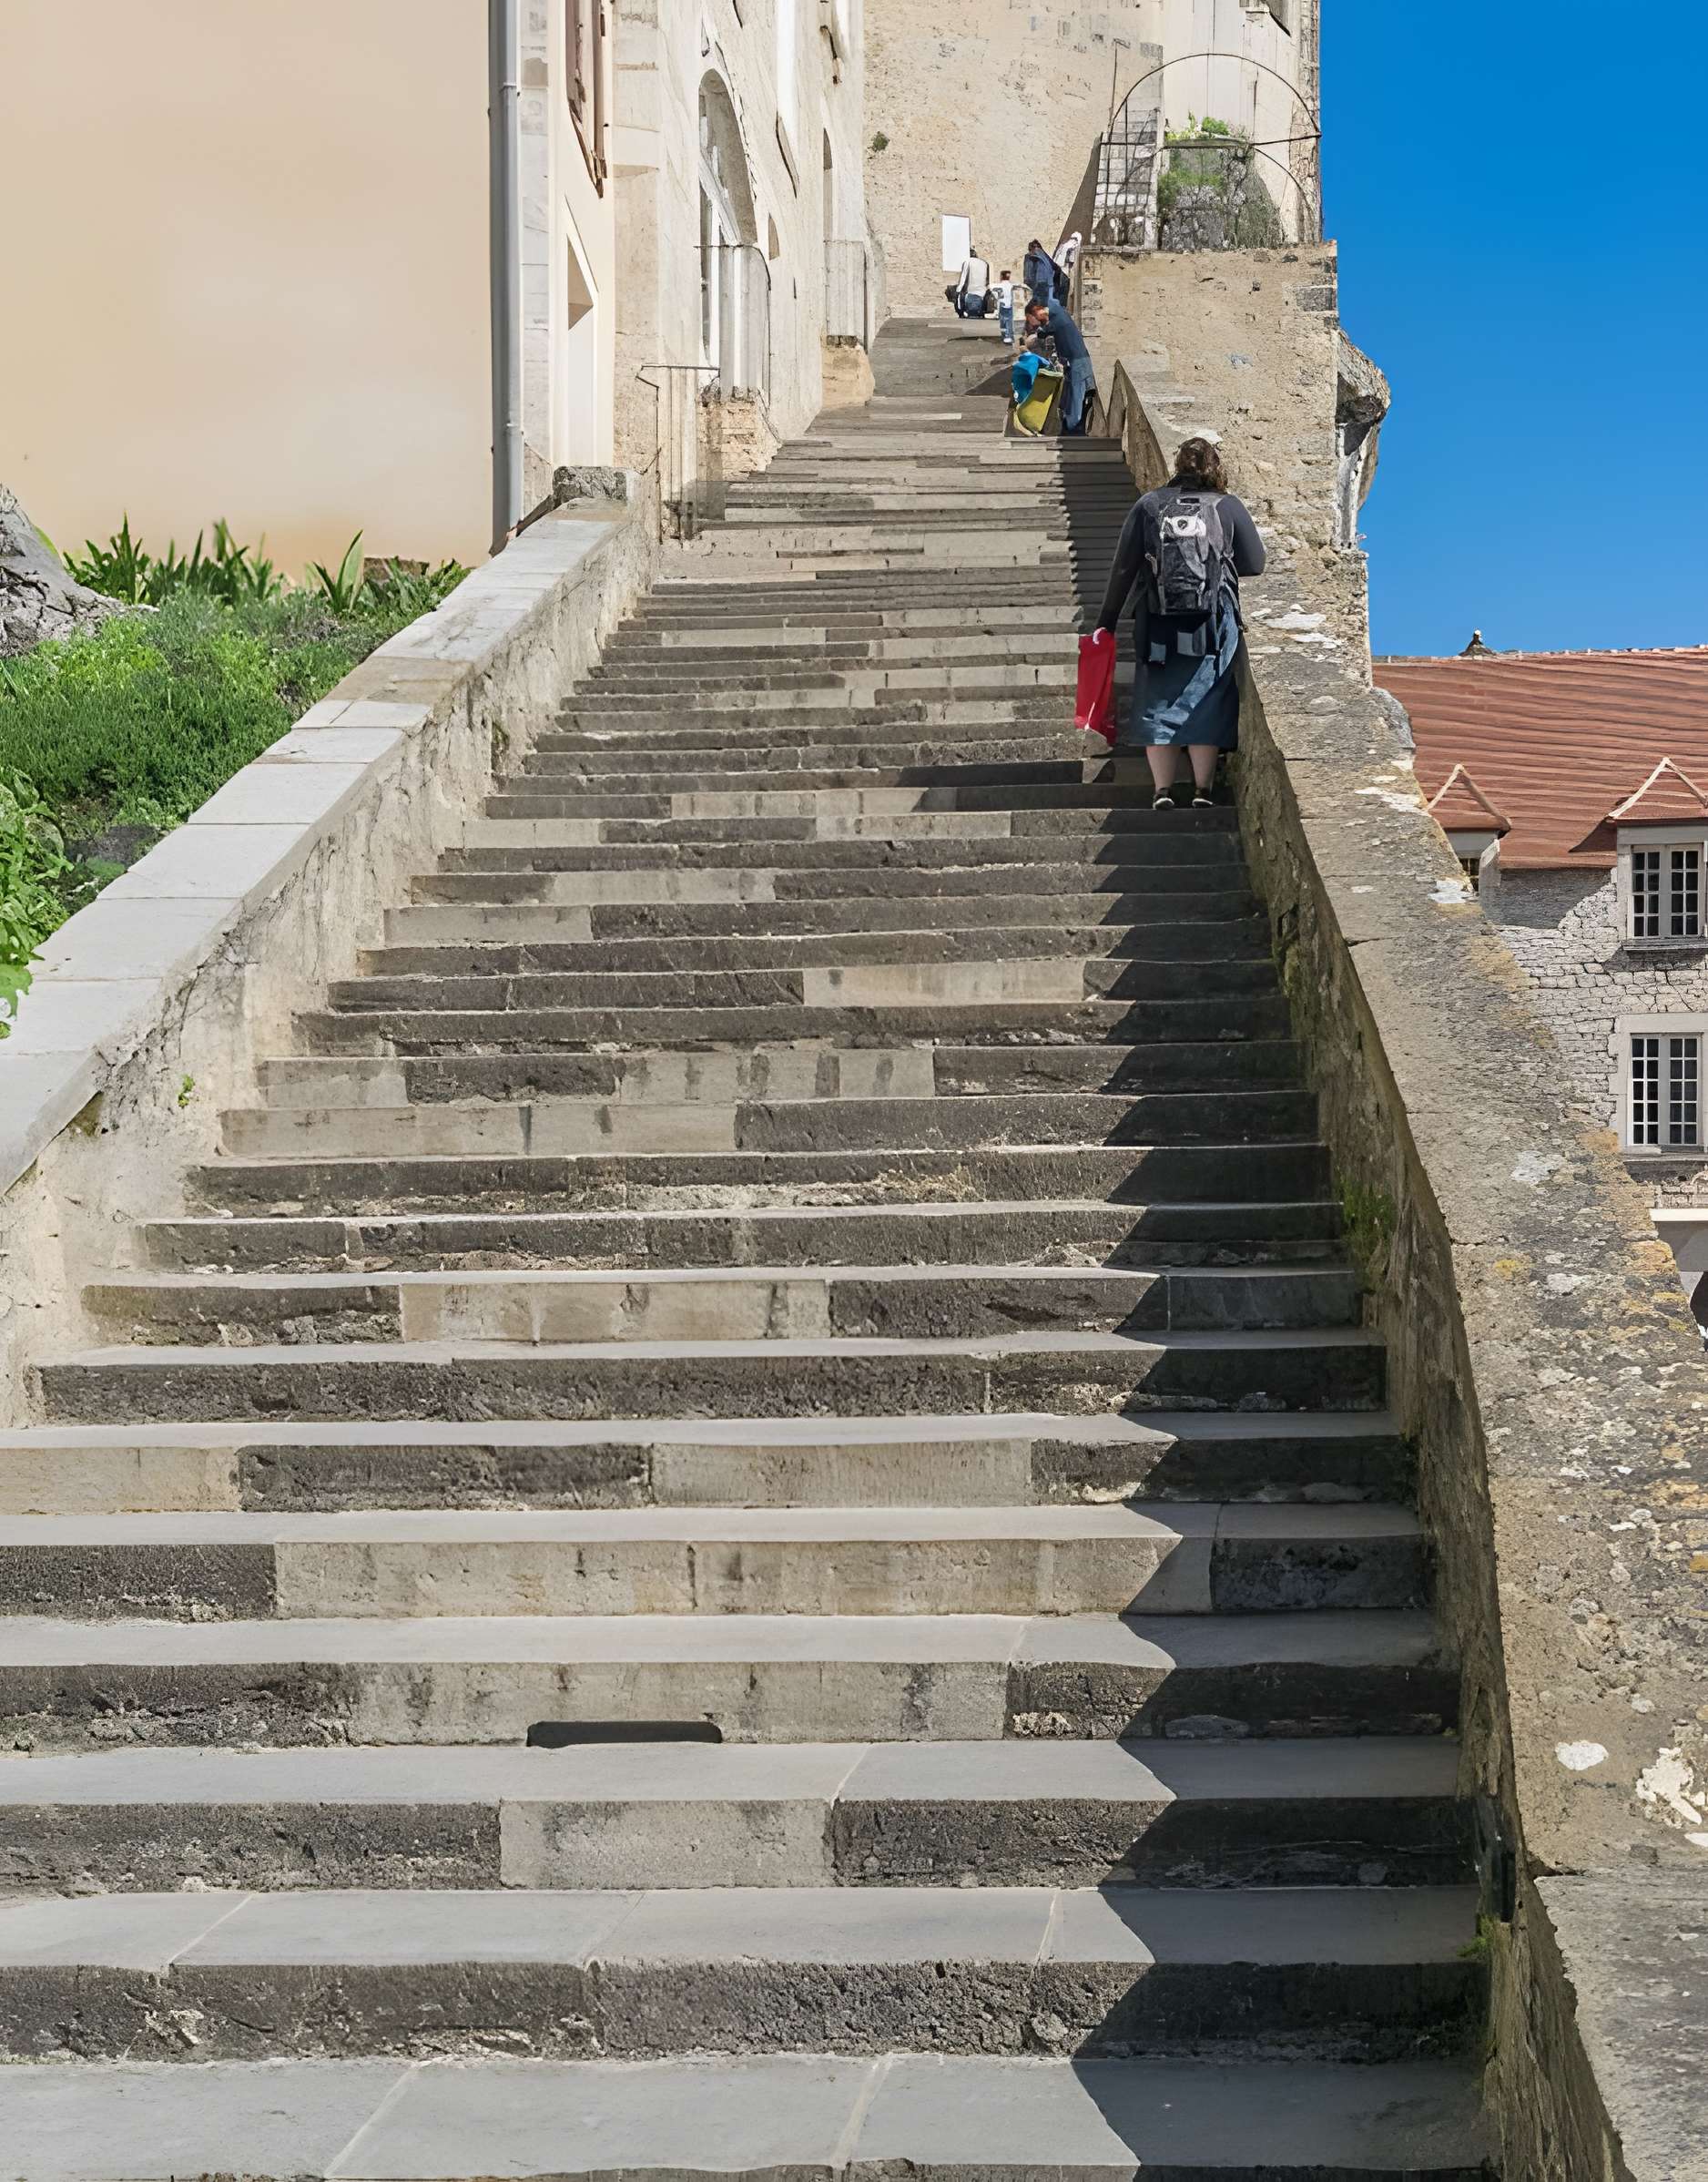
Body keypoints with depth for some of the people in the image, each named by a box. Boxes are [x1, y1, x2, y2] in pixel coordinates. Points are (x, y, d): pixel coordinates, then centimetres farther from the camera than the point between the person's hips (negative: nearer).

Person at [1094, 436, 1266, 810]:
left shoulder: (1149, 506, 5)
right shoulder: (1230, 508, 3)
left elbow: (1123, 568, 3)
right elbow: (1255, 565, 5)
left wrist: (1107, 621, 9)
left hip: (1158, 624, 1)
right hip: (1214, 623, -1)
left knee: (1158, 702, 6)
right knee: (1205, 700, 5)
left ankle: (1162, 788, 0)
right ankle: (1203, 787, 0)